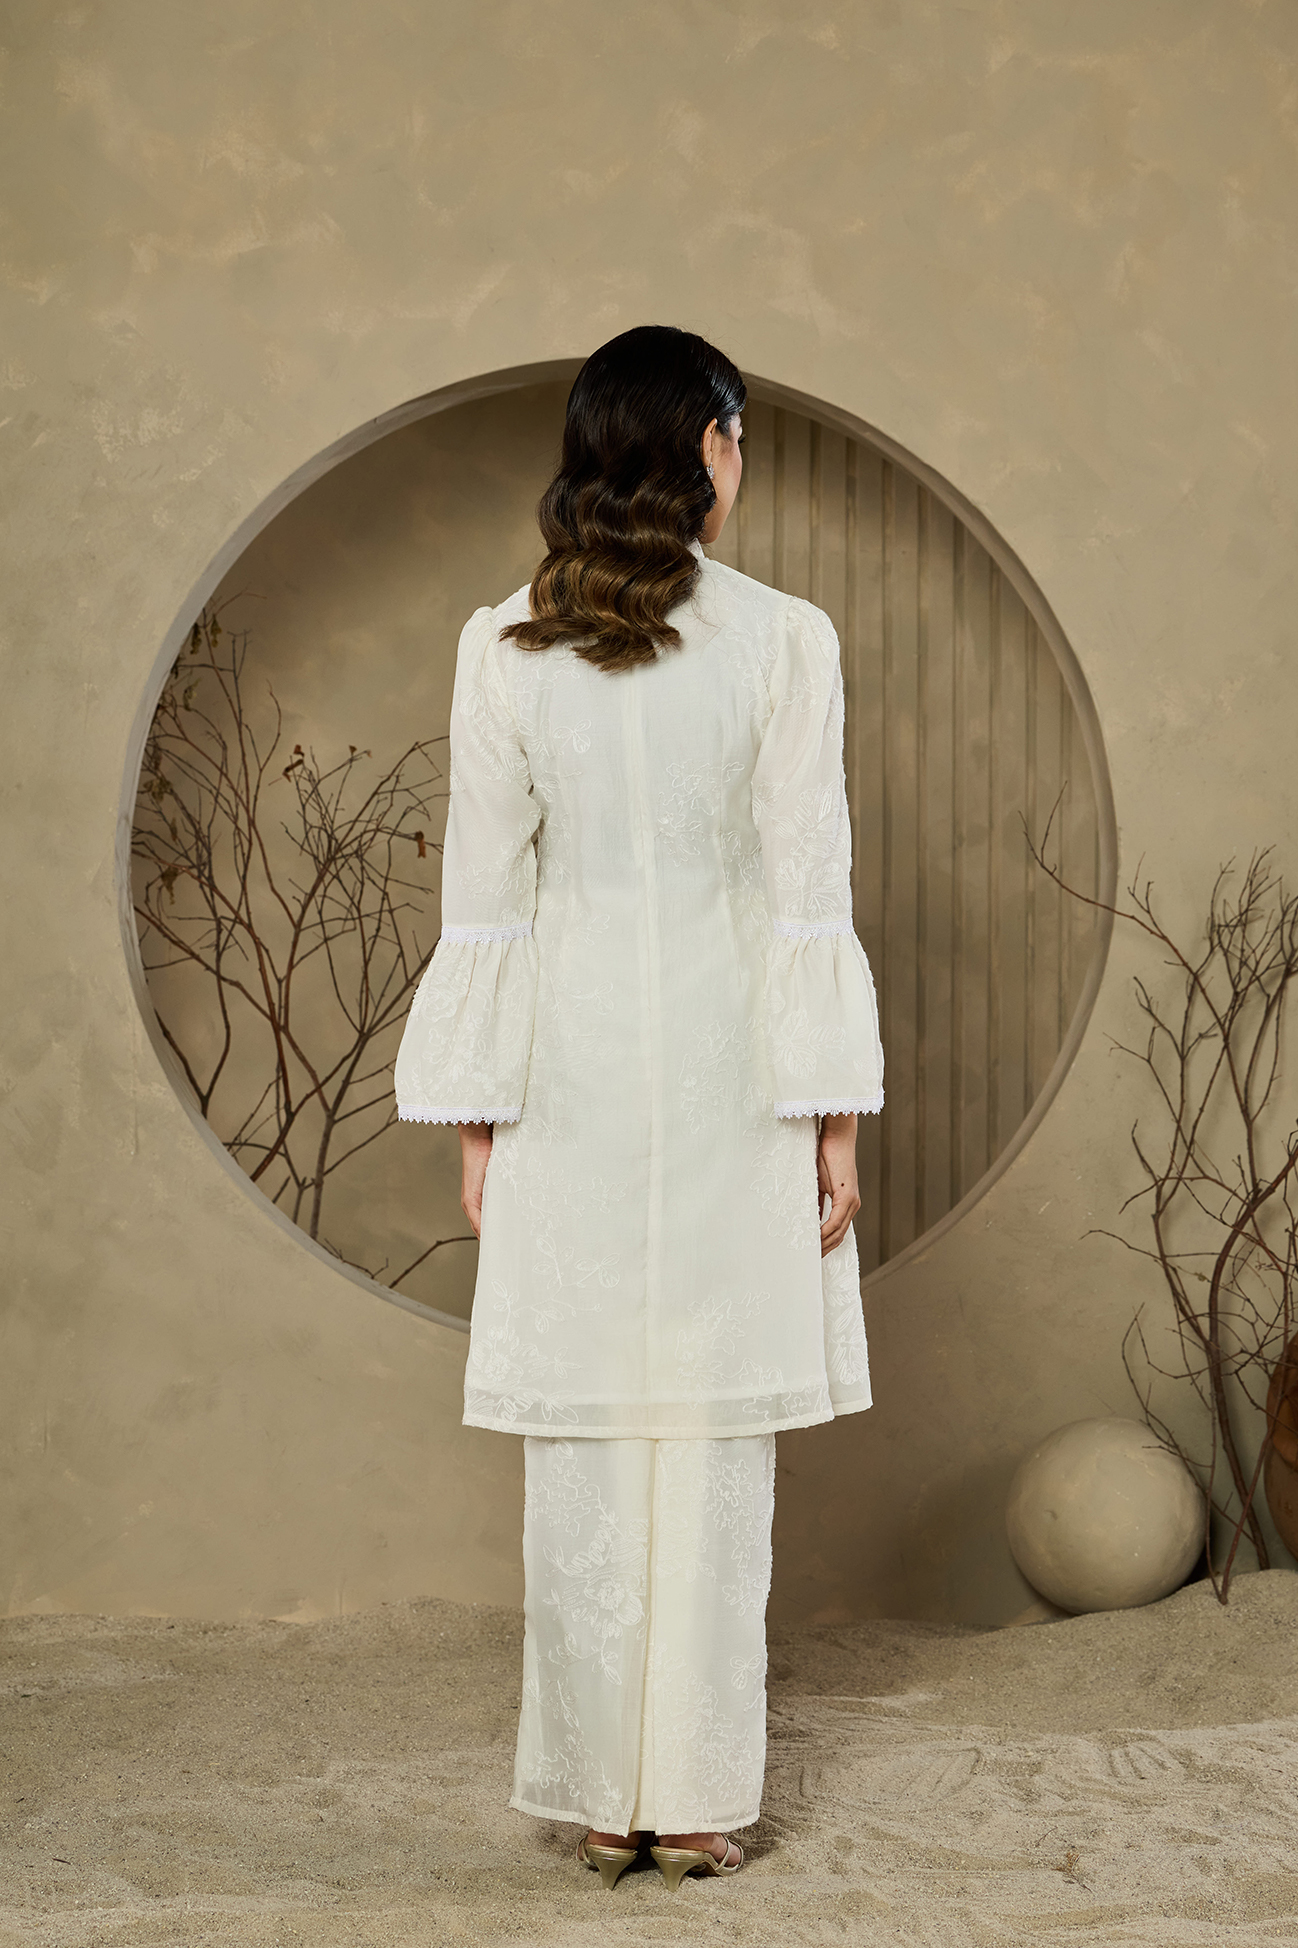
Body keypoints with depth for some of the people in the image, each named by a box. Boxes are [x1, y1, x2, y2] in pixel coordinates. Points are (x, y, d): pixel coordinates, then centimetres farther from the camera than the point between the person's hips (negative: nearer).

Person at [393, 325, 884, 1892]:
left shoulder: (503, 648, -2)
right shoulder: (783, 641, -7)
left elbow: (486, 899, 0)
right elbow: (810, 892, -6)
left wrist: (477, 1118, 6)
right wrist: (834, 1114, 0)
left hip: (572, 1073, 1)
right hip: (731, 1071, -1)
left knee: (584, 1447, 9)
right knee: (717, 1443, 7)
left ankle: (601, 1796, 16)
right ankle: (699, 1798, 13)